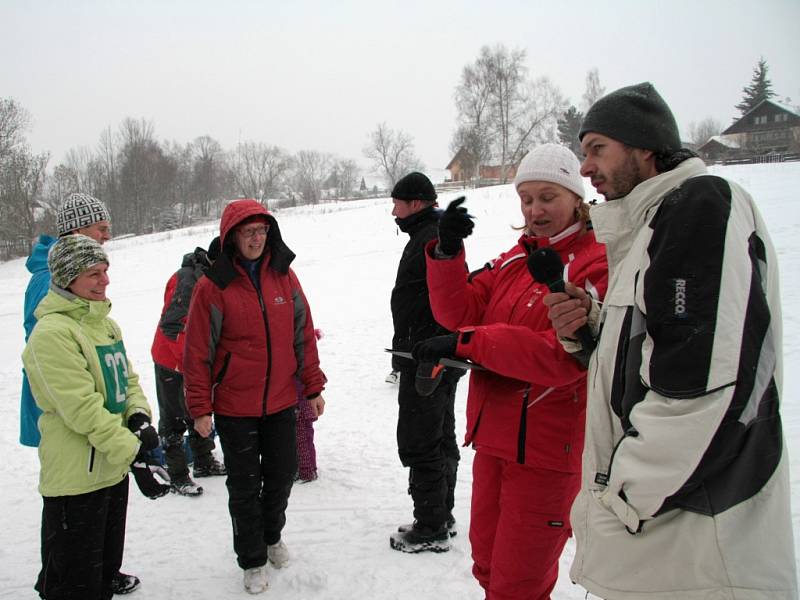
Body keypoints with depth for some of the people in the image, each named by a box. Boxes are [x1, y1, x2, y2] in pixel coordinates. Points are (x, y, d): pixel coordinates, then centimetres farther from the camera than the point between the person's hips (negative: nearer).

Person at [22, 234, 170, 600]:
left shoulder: (104, 323, 9)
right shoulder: (53, 332, -19)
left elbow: (127, 380, 13)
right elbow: (82, 409, -24)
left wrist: (140, 417, -7)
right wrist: (134, 453, -23)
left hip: (114, 470, 8)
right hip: (75, 479, -8)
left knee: (106, 568, 24)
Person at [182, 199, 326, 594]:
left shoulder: (284, 276, 0)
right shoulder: (213, 286, -10)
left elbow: (303, 335, 5)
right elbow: (197, 351, -8)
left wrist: (313, 388, 4)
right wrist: (200, 408, -8)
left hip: (281, 402, 3)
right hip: (234, 408, -3)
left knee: (282, 475, 16)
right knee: (244, 487, 9)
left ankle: (272, 535, 43)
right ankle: (252, 560, 29)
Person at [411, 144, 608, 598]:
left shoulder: (597, 266, -14)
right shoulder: (514, 260, 10)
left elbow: (564, 357, -26)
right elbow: (460, 311, 1)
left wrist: (466, 342, -27)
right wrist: (447, 253, -16)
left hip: (547, 447, -7)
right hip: (493, 436, 7)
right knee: (488, 563, 23)